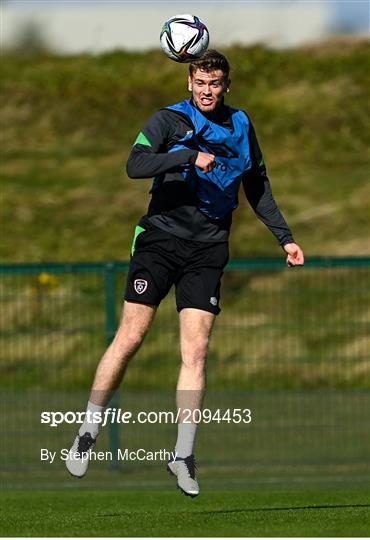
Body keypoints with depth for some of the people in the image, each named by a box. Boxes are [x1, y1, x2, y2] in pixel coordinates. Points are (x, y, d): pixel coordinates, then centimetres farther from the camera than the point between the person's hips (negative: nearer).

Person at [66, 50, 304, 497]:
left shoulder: (240, 126, 14)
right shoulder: (169, 120, 0)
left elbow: (257, 187, 25)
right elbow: (135, 165, -16)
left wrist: (284, 238, 22)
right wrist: (190, 156, -24)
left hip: (207, 250, 3)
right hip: (161, 238, -3)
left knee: (196, 350, -6)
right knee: (130, 338, -8)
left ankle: (183, 455, 1)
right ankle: (87, 433, 5)